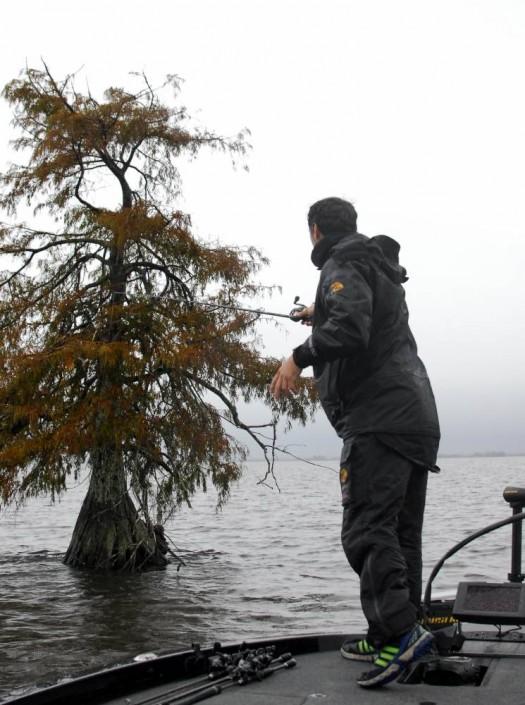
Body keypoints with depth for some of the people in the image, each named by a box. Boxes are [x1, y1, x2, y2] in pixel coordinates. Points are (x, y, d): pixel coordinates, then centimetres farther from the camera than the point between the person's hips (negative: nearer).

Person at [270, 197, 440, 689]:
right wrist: (322, 313, 61)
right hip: (417, 416, 10)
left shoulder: (342, 267, -5)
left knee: (366, 528, -14)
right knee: (399, 532, 9)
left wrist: (299, 357, -16)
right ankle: (388, 638, 14)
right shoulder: (380, 268, 25)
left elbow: (350, 327, -24)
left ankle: (402, 631, -23)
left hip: (379, 418, -10)